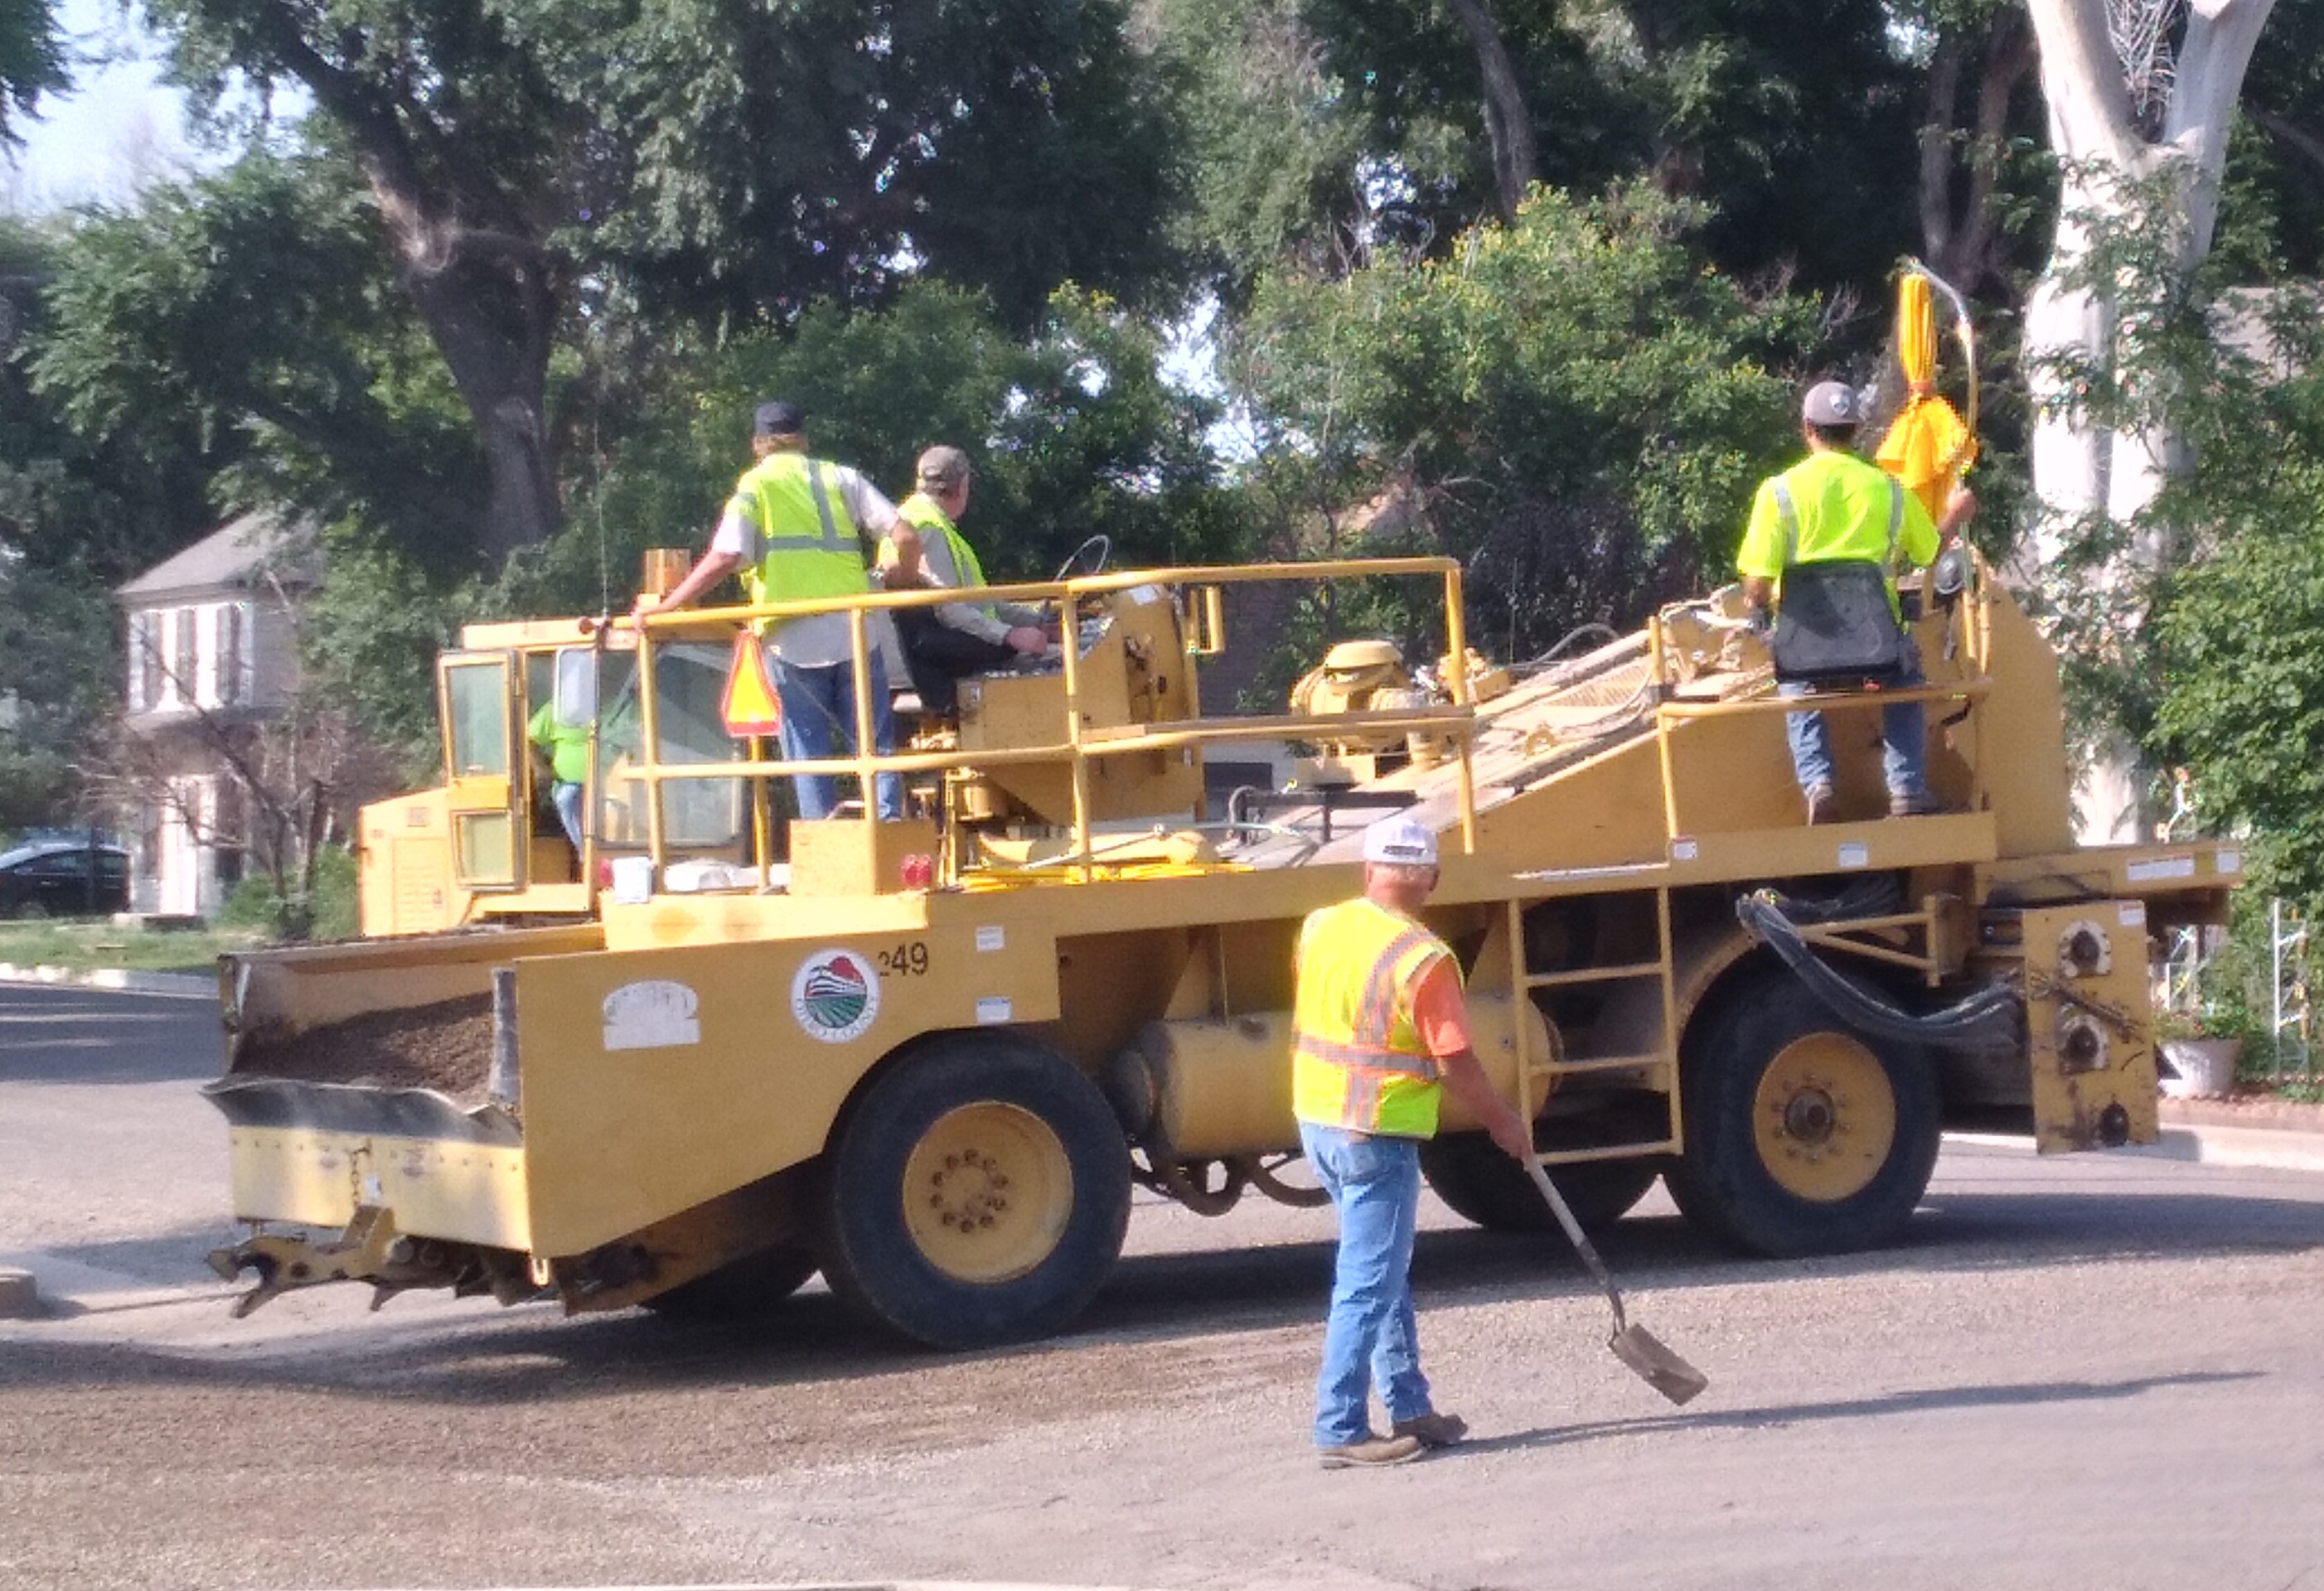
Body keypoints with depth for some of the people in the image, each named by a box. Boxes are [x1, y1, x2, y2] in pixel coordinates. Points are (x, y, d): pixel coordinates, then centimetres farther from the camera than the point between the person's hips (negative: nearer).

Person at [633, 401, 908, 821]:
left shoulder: (755, 485, 4)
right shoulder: (841, 479, 13)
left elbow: (726, 558, -10)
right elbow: (906, 538, 4)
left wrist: (665, 606, -4)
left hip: (795, 639, -2)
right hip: (855, 629, 2)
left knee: (809, 754, 3)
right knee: (874, 743, 6)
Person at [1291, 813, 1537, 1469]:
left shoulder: (1320, 928, 1)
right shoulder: (1422, 960, -18)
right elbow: (1455, 1064, -15)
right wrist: (1503, 1122, -1)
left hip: (1317, 1120, 8)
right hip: (1377, 1137, -8)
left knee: (1384, 1271, 18)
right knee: (1367, 1285, -2)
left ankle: (1409, 1409, 25)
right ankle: (1340, 1431, -1)